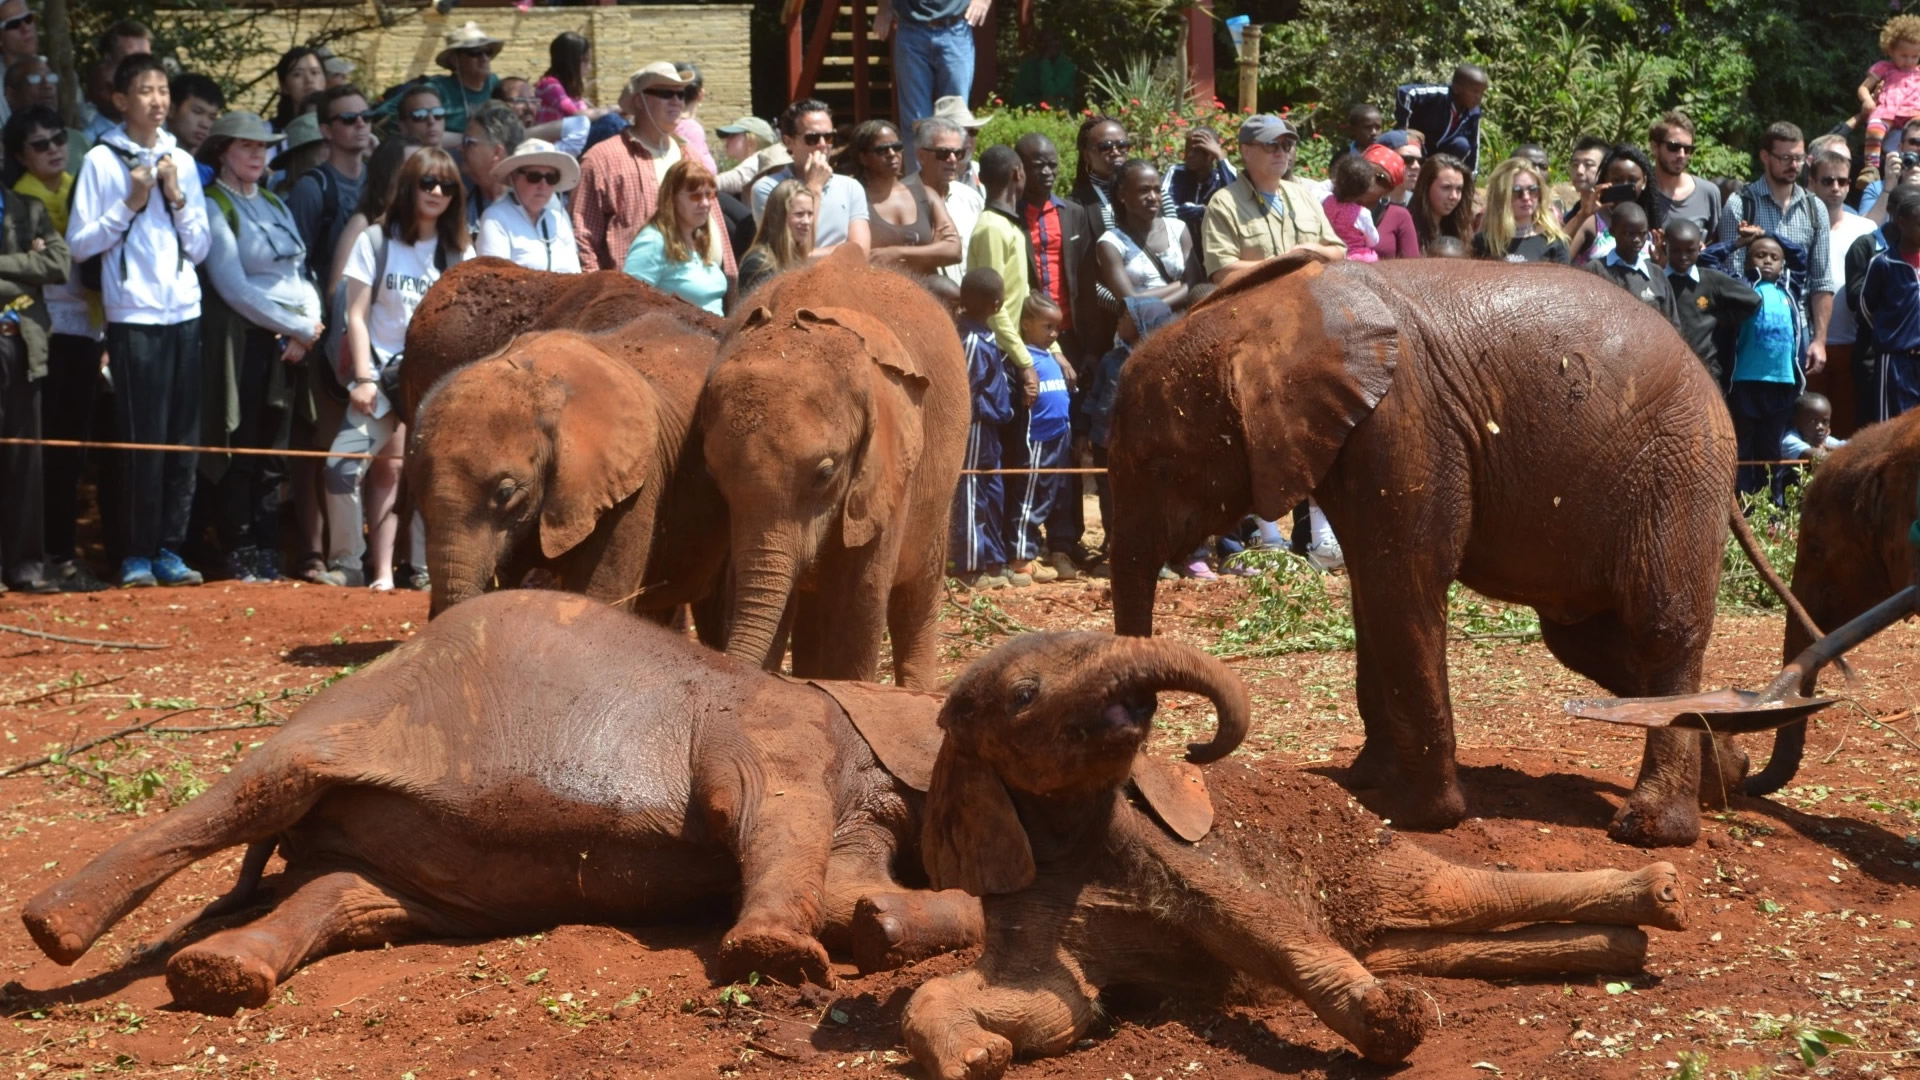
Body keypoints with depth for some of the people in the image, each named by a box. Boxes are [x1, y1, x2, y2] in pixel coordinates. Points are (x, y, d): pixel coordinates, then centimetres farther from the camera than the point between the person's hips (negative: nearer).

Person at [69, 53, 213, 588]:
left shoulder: (182, 161, 11)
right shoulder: (102, 160, -1)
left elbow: (200, 247, 11)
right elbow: (80, 243, -4)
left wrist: (178, 199, -3)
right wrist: (129, 206, -11)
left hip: (184, 313, 4)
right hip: (134, 316, -4)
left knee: (183, 439, 4)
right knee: (142, 439, -5)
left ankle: (169, 548, 11)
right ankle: (136, 553, 3)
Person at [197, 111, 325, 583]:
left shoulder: (275, 204, 17)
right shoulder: (214, 207, -5)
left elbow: (299, 272, 14)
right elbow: (234, 286, -12)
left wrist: (309, 324, -6)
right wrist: (298, 326, -10)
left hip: (290, 342, 6)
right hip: (244, 340, -6)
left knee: (273, 453, 7)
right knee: (241, 450, -4)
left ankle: (267, 554, 11)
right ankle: (240, 556, 0)